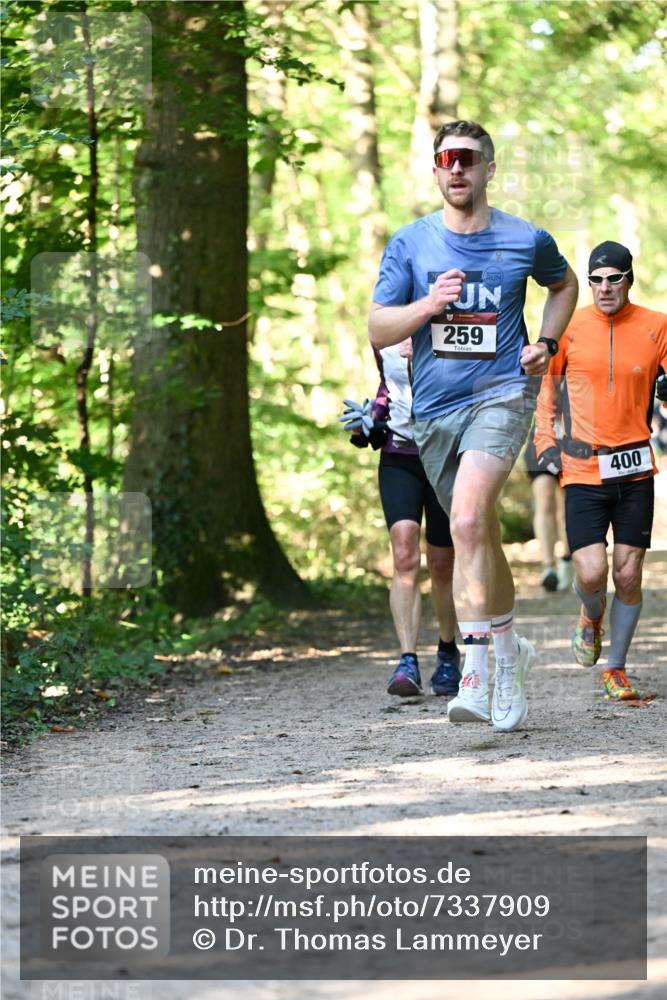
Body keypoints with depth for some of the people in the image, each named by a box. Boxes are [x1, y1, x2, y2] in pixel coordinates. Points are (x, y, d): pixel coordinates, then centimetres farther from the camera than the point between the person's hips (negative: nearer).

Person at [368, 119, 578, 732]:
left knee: (468, 519, -25)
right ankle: (509, 651, 32)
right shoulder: (410, 244, 4)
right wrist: (429, 304, -15)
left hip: (501, 394, -4)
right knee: (480, 537, 13)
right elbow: (377, 330, 3)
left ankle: (477, 670, -26)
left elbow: (564, 284, 23)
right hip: (434, 409, 4)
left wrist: (546, 344, 7)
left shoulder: (526, 240, 1)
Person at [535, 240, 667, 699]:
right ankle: (592, 614, 25)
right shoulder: (570, 327, 1)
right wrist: (545, 442, 6)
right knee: (591, 573, -11)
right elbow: (546, 383, 14)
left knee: (628, 577, 2)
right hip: (583, 470, -1)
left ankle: (615, 669, 20)